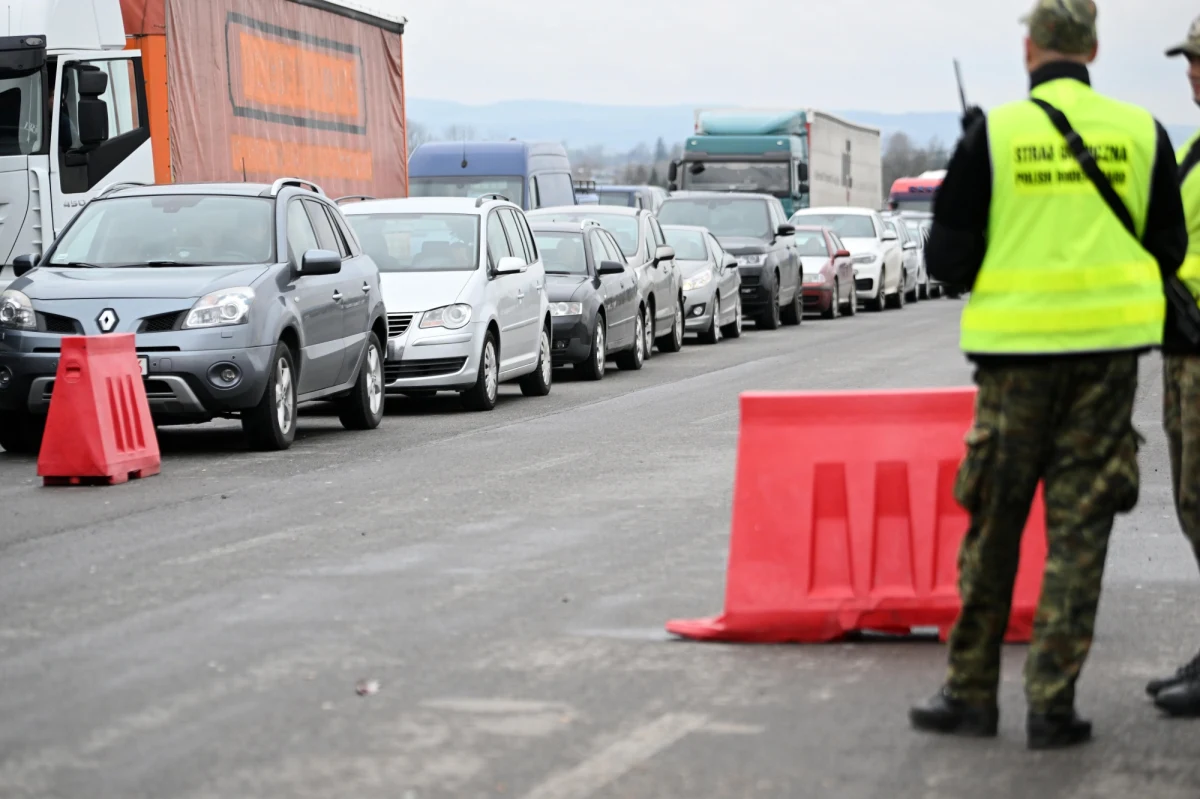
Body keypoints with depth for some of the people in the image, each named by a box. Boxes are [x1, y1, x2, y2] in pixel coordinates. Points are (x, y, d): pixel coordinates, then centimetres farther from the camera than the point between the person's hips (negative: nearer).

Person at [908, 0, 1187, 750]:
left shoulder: (992, 134, -5)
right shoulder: (1142, 132, 1)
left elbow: (949, 258, -4)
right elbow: (1169, 250, 8)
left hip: (1017, 346, -1)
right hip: (1109, 347, 1)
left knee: (993, 526, 10)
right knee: (1079, 531, 5)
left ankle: (972, 693, 17)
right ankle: (1053, 705, 5)